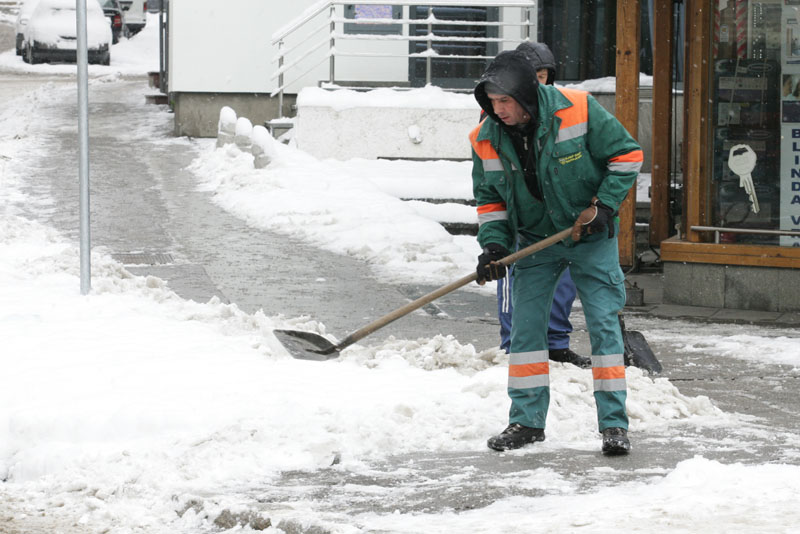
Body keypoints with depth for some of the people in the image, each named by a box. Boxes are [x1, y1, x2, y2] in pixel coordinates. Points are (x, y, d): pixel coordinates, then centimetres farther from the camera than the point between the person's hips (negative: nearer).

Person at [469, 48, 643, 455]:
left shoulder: (578, 111, -20)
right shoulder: (487, 139, -9)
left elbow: (627, 155, -11)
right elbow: (489, 198, 3)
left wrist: (603, 206, -17)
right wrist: (493, 245, -11)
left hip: (591, 238, -3)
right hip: (535, 241, 4)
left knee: (603, 324, -6)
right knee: (525, 326, 0)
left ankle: (614, 423, -1)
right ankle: (527, 421, 11)